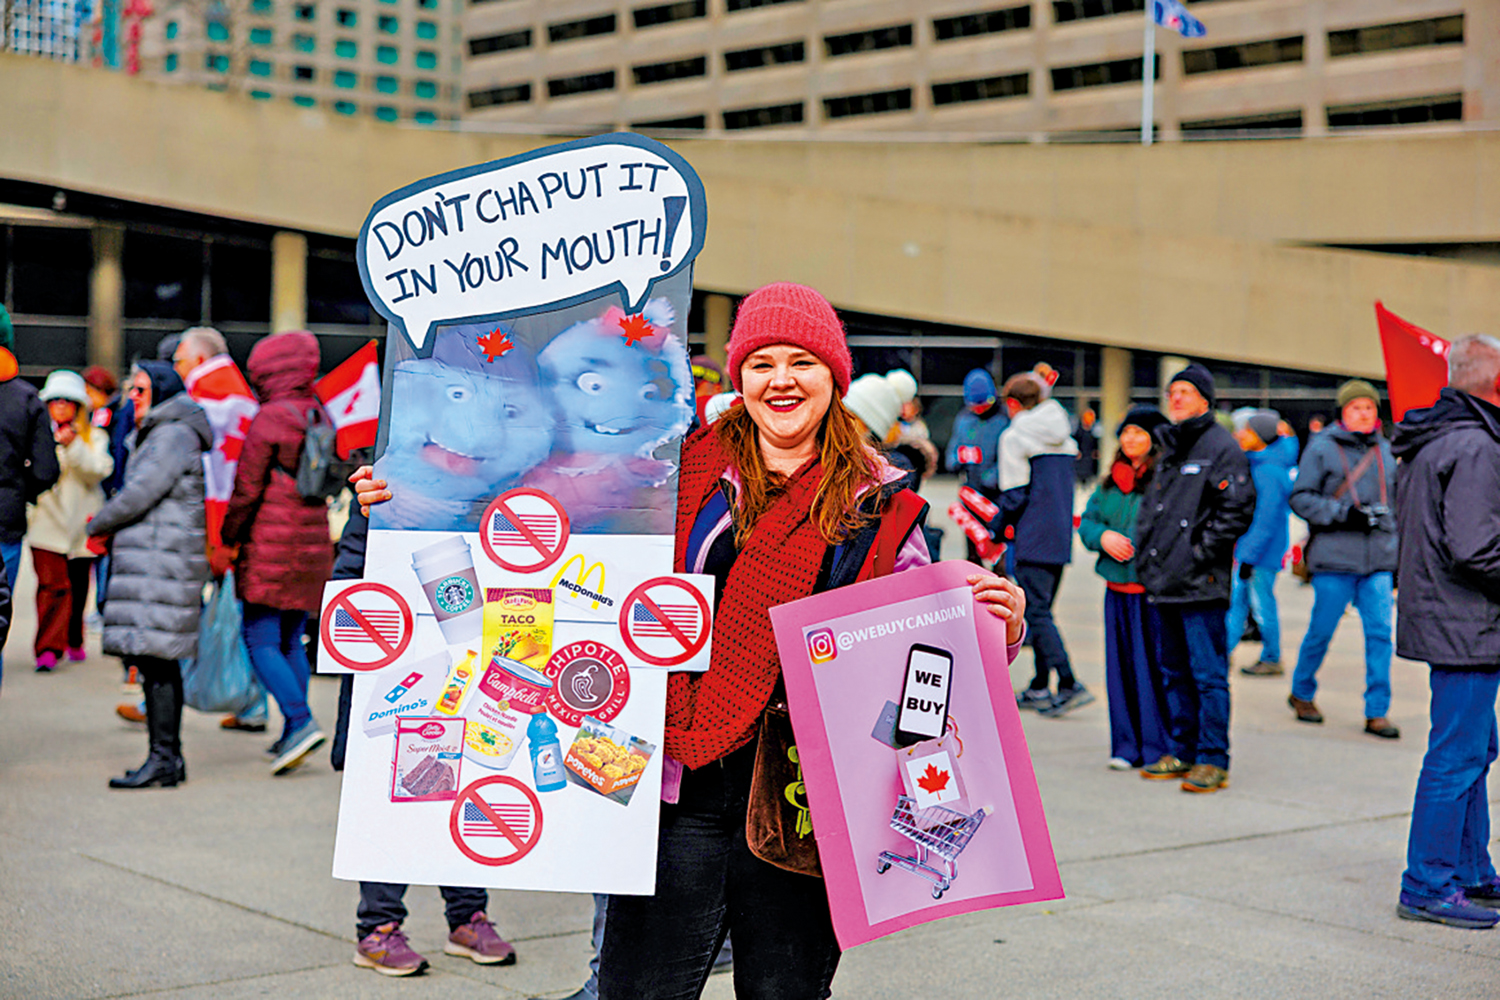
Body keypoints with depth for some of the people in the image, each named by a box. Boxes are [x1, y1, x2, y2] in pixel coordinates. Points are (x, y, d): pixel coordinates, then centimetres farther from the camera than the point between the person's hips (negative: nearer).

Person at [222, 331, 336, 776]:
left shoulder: (269, 419, -12)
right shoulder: (320, 416, 10)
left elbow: (246, 489, -10)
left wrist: (226, 539, 1)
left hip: (272, 546, -7)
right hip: (314, 547, 7)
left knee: (261, 639, -3)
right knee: (291, 640, 13)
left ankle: (300, 721, -17)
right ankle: (292, 736, 12)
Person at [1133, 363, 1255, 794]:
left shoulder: (1221, 447, -7)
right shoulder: (1169, 447, 19)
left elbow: (1238, 509, -13)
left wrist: (1201, 551, -15)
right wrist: (1146, 554, 14)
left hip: (1201, 584, -8)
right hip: (1164, 581, 8)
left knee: (1208, 674, -6)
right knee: (1175, 672, 14)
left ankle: (1213, 761, -2)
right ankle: (1182, 752, 23)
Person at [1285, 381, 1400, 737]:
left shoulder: (1386, 450, 13)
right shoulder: (1322, 448, -1)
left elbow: (1397, 497, 24)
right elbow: (1301, 498, -4)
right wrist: (1343, 515, -14)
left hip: (1378, 560, 4)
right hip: (1334, 558, -4)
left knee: (1380, 632, -4)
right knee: (1321, 631, 4)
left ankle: (1377, 712, 2)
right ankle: (1302, 693, 28)